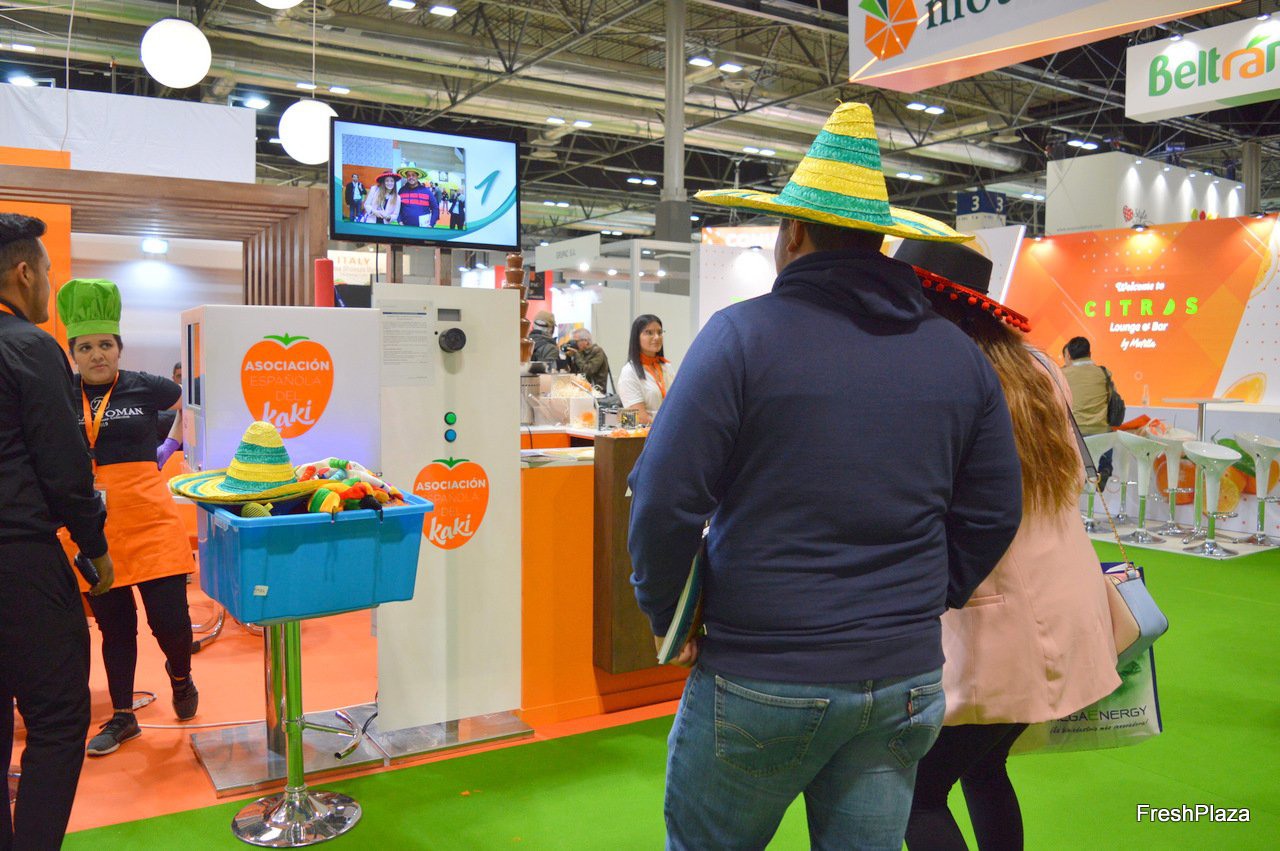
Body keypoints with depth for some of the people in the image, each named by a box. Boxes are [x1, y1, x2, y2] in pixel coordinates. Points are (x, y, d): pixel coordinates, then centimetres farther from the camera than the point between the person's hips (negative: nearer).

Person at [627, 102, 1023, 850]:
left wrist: (666, 614, 0)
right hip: (905, 680, 5)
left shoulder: (744, 334, -12)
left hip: (759, 676, -4)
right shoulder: (959, 354, 3)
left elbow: (665, 499, -15)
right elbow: (994, 514, 9)